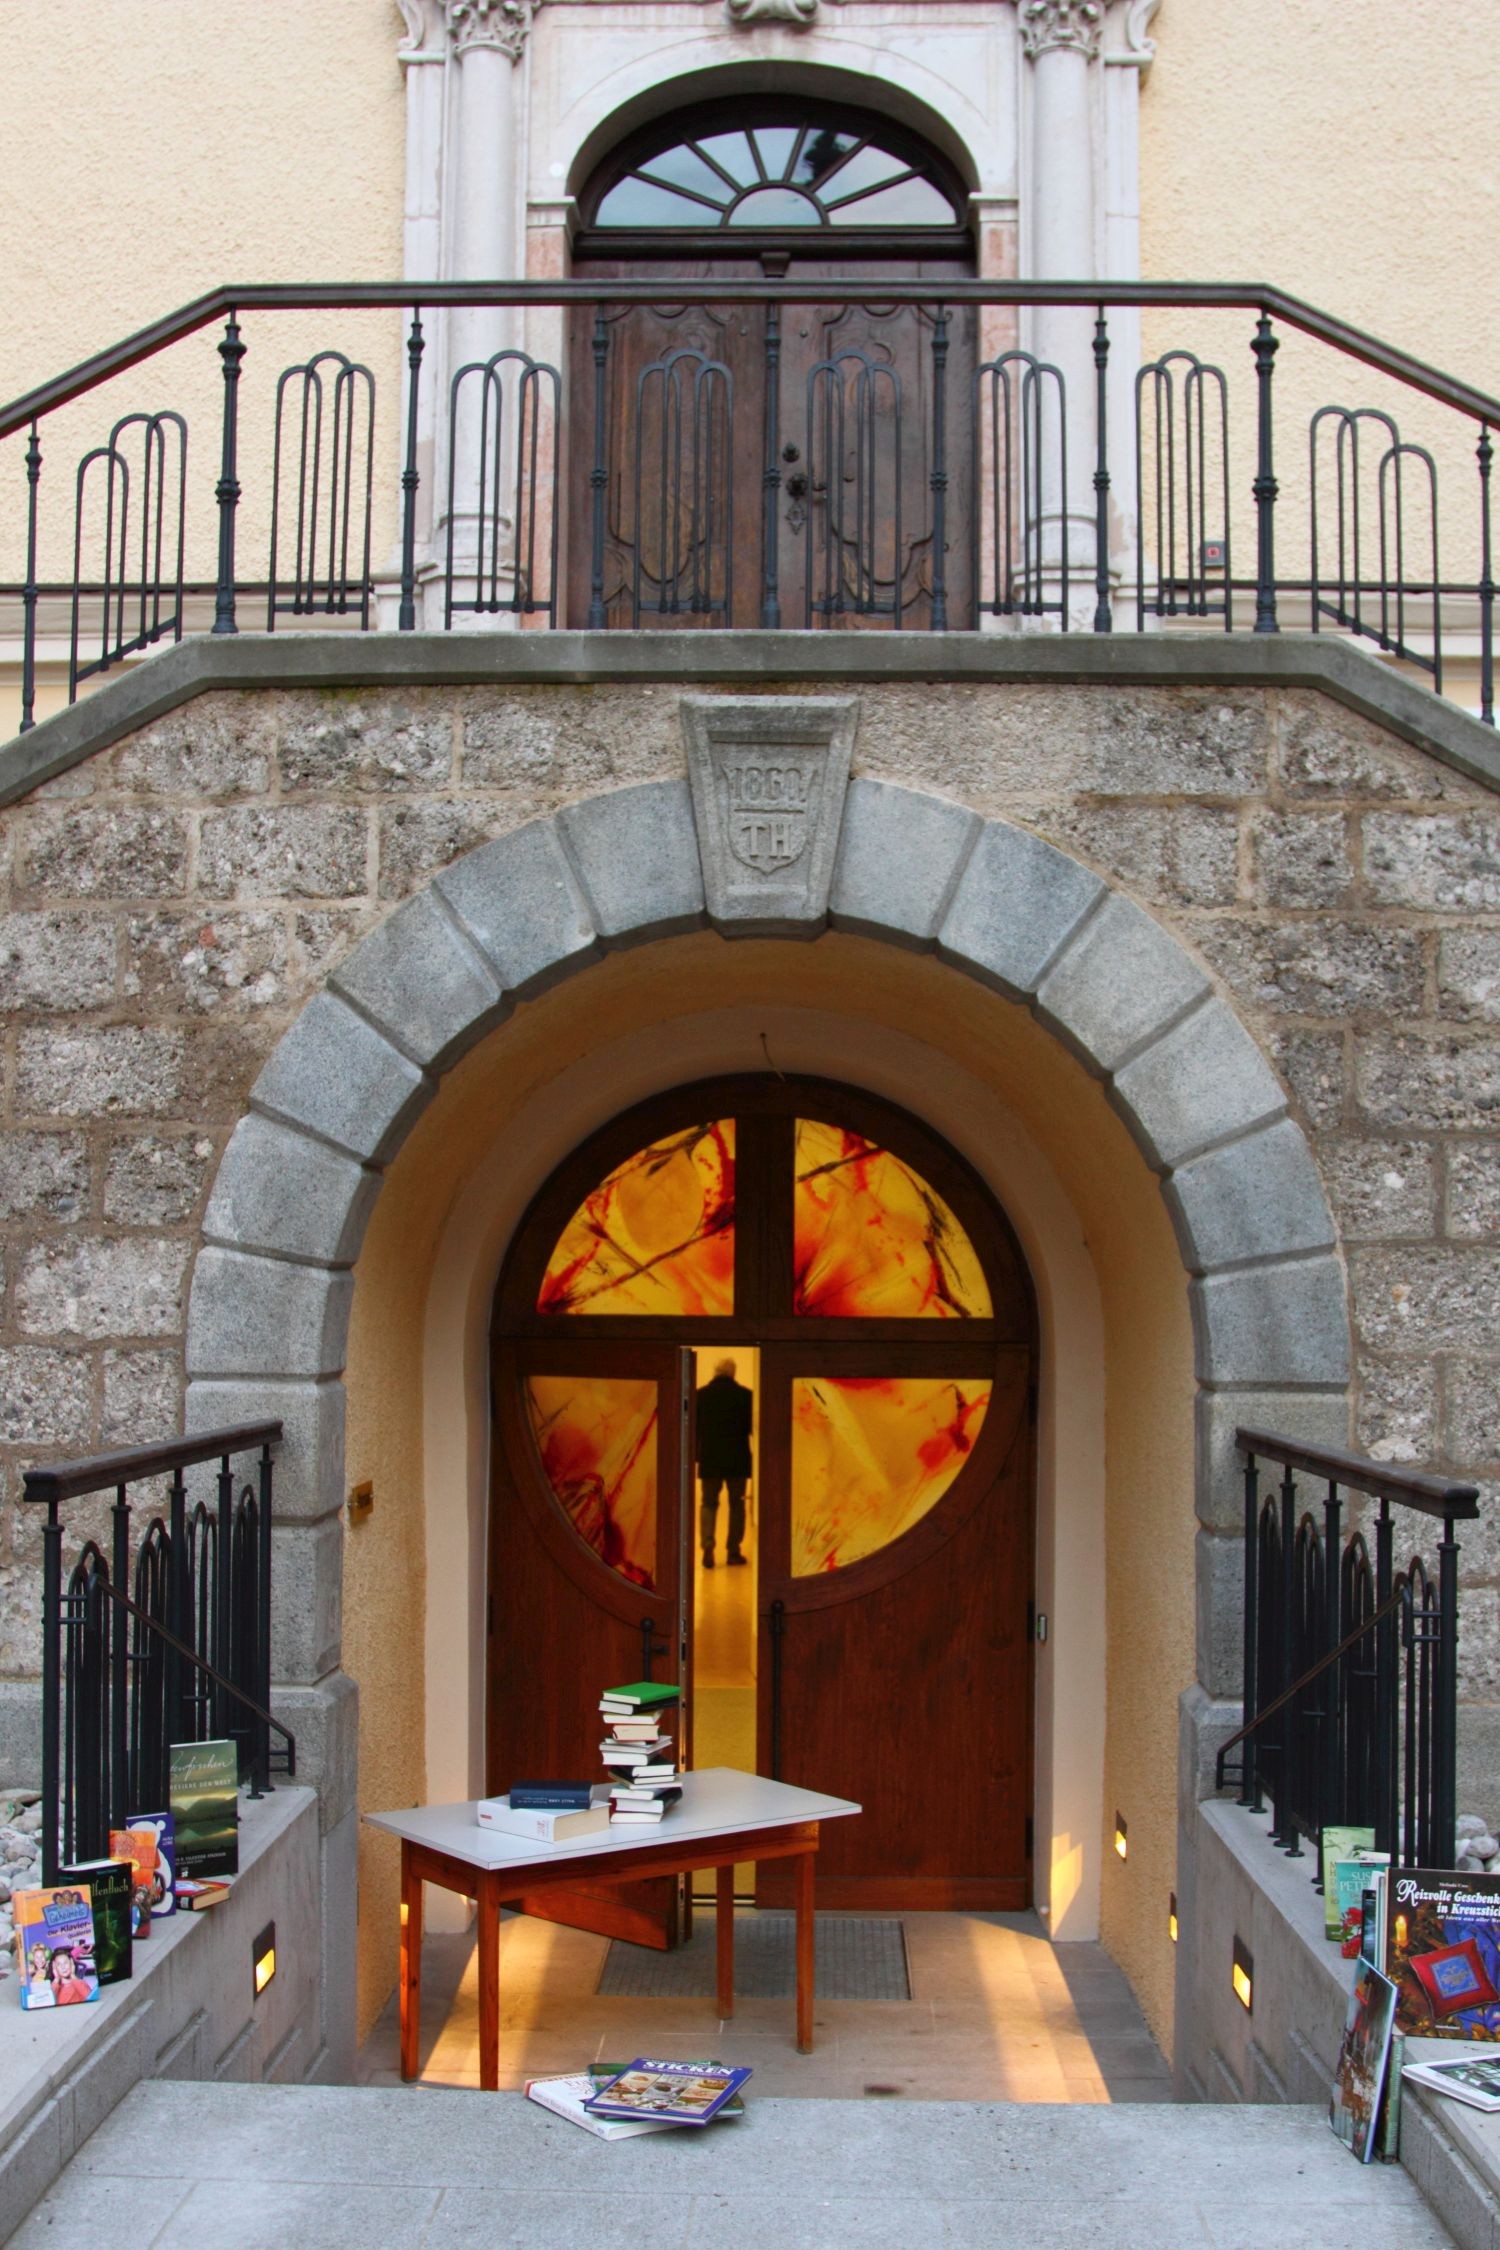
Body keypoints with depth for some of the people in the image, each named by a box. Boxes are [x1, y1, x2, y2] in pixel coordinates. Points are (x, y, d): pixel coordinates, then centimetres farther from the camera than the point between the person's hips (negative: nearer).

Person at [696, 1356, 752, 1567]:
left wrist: (695, 1454, 11)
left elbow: (694, 1428, 1)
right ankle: (734, 1551, 9)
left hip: (709, 1459, 1)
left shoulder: (701, 1395, -3)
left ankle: (707, 1548, -9)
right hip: (737, 1460, -1)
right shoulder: (744, 1395, -7)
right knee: (736, 1503, 11)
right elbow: (752, 1426, -3)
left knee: (708, 1503, 8)